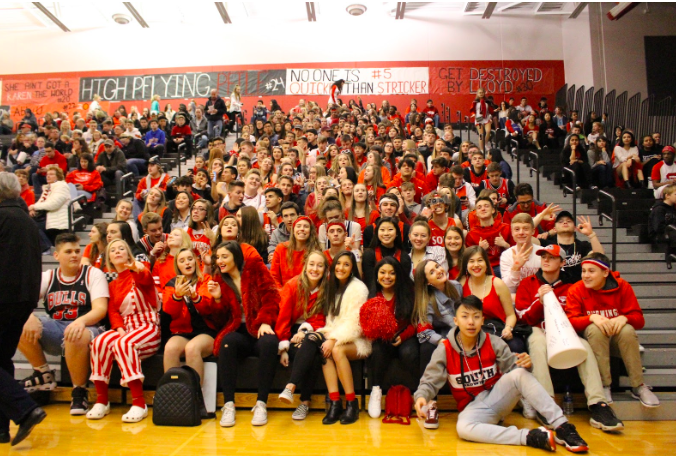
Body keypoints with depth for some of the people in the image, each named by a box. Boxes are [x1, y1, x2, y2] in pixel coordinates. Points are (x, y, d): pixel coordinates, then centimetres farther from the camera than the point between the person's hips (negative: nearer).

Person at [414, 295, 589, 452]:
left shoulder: (493, 342, -4)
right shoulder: (444, 350, -10)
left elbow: (511, 365, -9)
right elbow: (430, 381, -9)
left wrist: (524, 363, -31)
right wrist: (421, 397, -29)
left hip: (497, 397, 2)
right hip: (473, 407, -1)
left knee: (519, 373, -27)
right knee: (463, 428, -37)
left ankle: (562, 427, -26)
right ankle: (531, 437, -34)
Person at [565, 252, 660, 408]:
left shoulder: (622, 286, -5)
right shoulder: (576, 290, -9)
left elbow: (639, 319, -7)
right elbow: (570, 321, -17)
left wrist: (624, 318, -30)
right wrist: (592, 317, -35)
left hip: (619, 338, 1)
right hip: (592, 338, -1)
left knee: (627, 329, -30)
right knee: (595, 328, -32)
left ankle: (638, 387, -18)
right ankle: (604, 386, -24)